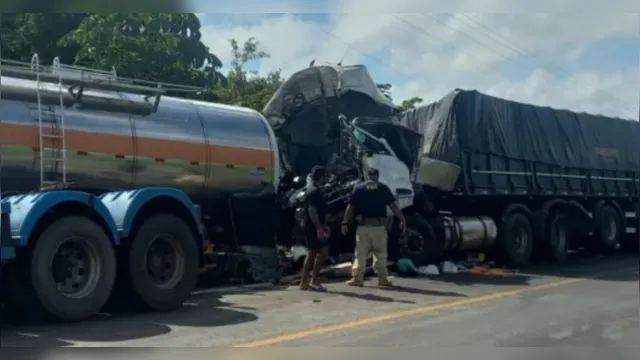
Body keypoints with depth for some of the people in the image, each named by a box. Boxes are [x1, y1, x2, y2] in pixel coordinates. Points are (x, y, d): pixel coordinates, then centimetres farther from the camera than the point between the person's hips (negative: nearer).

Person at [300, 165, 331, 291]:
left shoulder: (316, 191, 16)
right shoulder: (314, 192, -16)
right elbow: (312, 212, -23)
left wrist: (324, 226, 24)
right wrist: (319, 229, -26)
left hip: (315, 228, 10)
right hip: (314, 228, -10)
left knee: (312, 254, 9)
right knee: (322, 252, -8)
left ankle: (305, 282, 12)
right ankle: (314, 280, -3)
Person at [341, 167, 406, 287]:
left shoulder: (358, 188, 6)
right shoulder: (383, 188, 3)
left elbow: (350, 207, 2)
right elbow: (393, 205, -3)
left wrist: (345, 223, 3)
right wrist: (402, 219, -2)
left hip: (363, 225, 1)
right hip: (379, 225, -1)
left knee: (360, 253, 6)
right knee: (380, 253, 7)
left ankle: (357, 278, 5)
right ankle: (382, 279, 7)